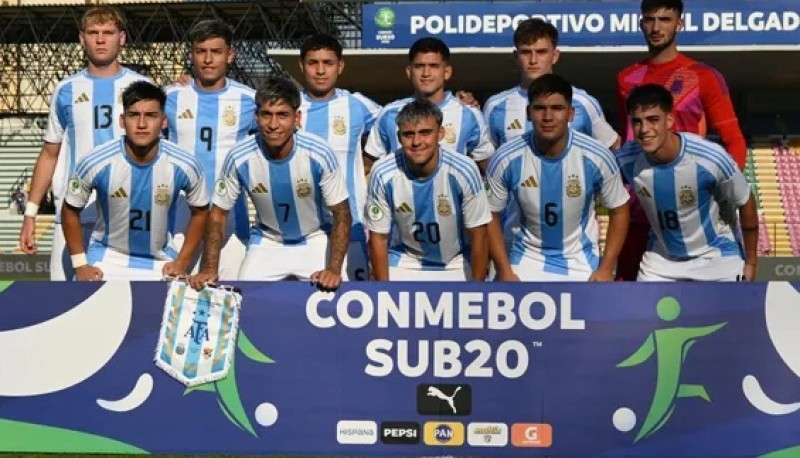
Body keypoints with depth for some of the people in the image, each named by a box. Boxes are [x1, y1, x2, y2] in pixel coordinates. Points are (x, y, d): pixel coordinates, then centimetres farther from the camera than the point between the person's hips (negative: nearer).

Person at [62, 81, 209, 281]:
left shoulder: (184, 165, -18)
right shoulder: (95, 163, -21)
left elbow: (200, 211, 1)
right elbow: (70, 210, -3)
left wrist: (182, 261, -3)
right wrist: (80, 264, -6)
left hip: (159, 260, 1)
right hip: (107, 256, -1)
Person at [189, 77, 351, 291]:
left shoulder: (320, 154, -25)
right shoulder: (239, 158, -22)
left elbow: (341, 213, -15)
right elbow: (218, 214, -8)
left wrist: (334, 269, -26)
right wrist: (210, 269, -18)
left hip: (315, 240, -1)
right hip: (267, 241, 1)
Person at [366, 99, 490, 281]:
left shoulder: (463, 170, -24)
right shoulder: (383, 174, -21)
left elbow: (478, 235, -13)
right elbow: (378, 237, -9)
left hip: (458, 263, -1)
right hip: (406, 261, 1)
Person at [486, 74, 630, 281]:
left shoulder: (597, 157, -17)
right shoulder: (506, 159, -17)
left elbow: (618, 210, -3)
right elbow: (491, 216, -5)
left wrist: (606, 268, -9)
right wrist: (504, 271, -10)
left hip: (581, 261, 0)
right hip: (528, 258, 0)